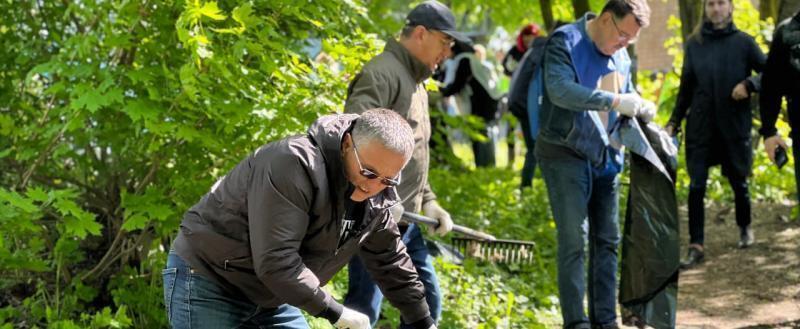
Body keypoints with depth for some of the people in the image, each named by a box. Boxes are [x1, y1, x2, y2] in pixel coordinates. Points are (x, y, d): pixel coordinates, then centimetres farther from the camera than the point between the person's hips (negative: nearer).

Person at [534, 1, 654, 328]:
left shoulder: (621, 55, 9)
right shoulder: (565, 41, -12)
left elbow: (627, 95, 21)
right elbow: (560, 89, -27)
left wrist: (641, 108, -3)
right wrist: (613, 101, -32)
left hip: (605, 157, 7)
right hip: (565, 155, -7)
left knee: (607, 240, 8)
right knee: (573, 240, -7)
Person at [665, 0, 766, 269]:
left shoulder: (743, 42, -2)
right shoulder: (694, 44, 5)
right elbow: (685, 87, 11)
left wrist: (749, 84, -18)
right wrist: (674, 121, 6)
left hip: (734, 125, -1)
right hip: (700, 126, 1)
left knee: (738, 181, 10)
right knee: (696, 187, -6)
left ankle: (745, 228, 37)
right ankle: (696, 246, -2)